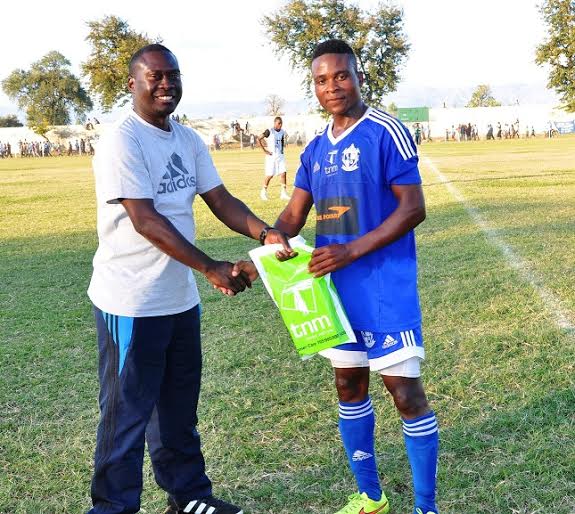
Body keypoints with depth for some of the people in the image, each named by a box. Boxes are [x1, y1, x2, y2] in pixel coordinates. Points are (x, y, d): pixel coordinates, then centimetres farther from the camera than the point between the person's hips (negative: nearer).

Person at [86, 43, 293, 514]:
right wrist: (213, 269, -26)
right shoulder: (122, 142, -15)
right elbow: (145, 221, -23)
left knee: (180, 405, 19)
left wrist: (265, 233, -14)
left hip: (181, 298, 8)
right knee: (128, 411, 4)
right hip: (132, 302, -8)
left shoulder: (188, 140, 9)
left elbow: (220, 200, 5)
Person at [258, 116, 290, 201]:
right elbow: (259, 139, -10)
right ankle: (263, 192, 16)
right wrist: (265, 150, -12)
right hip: (271, 156, -5)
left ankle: (284, 193, 2)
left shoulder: (282, 132, 8)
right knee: (270, 175, -2)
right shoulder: (269, 131, -10)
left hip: (280, 156, 5)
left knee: (283, 173, -4)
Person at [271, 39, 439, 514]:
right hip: (336, 286, 7)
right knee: (349, 388, 15)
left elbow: (414, 208, -16)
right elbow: (293, 215, 11)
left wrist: (351, 251, -22)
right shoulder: (316, 149, 10)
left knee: (406, 392, -3)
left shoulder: (386, 133, -11)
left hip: (386, 288, -7)